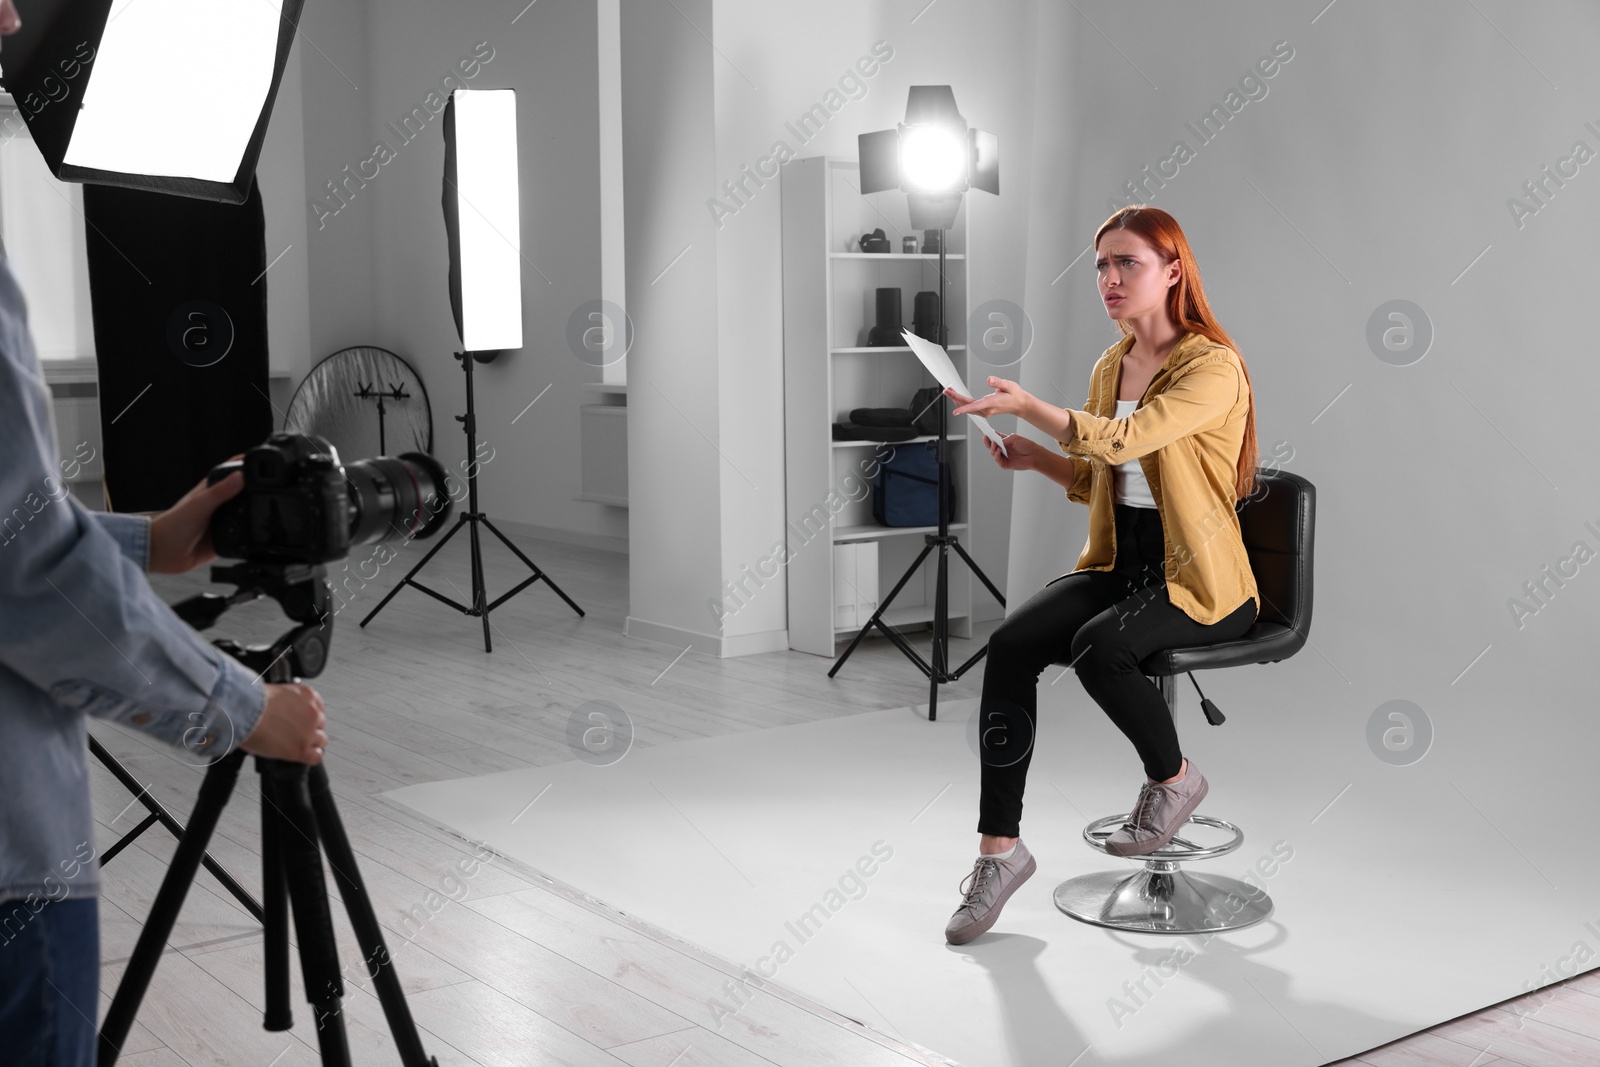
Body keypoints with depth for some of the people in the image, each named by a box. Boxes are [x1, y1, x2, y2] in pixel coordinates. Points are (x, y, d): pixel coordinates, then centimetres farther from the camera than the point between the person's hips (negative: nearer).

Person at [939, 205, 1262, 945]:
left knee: (1099, 646, -34)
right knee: (1010, 644, -20)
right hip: (1120, 563, 7)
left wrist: (1027, 405, -31)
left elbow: (1124, 440, -28)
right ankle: (999, 847, -15)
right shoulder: (1110, 368, 12)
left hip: (1199, 579, -6)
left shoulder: (1213, 367, -13)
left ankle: (1173, 777, -3)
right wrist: (1040, 460, 3)